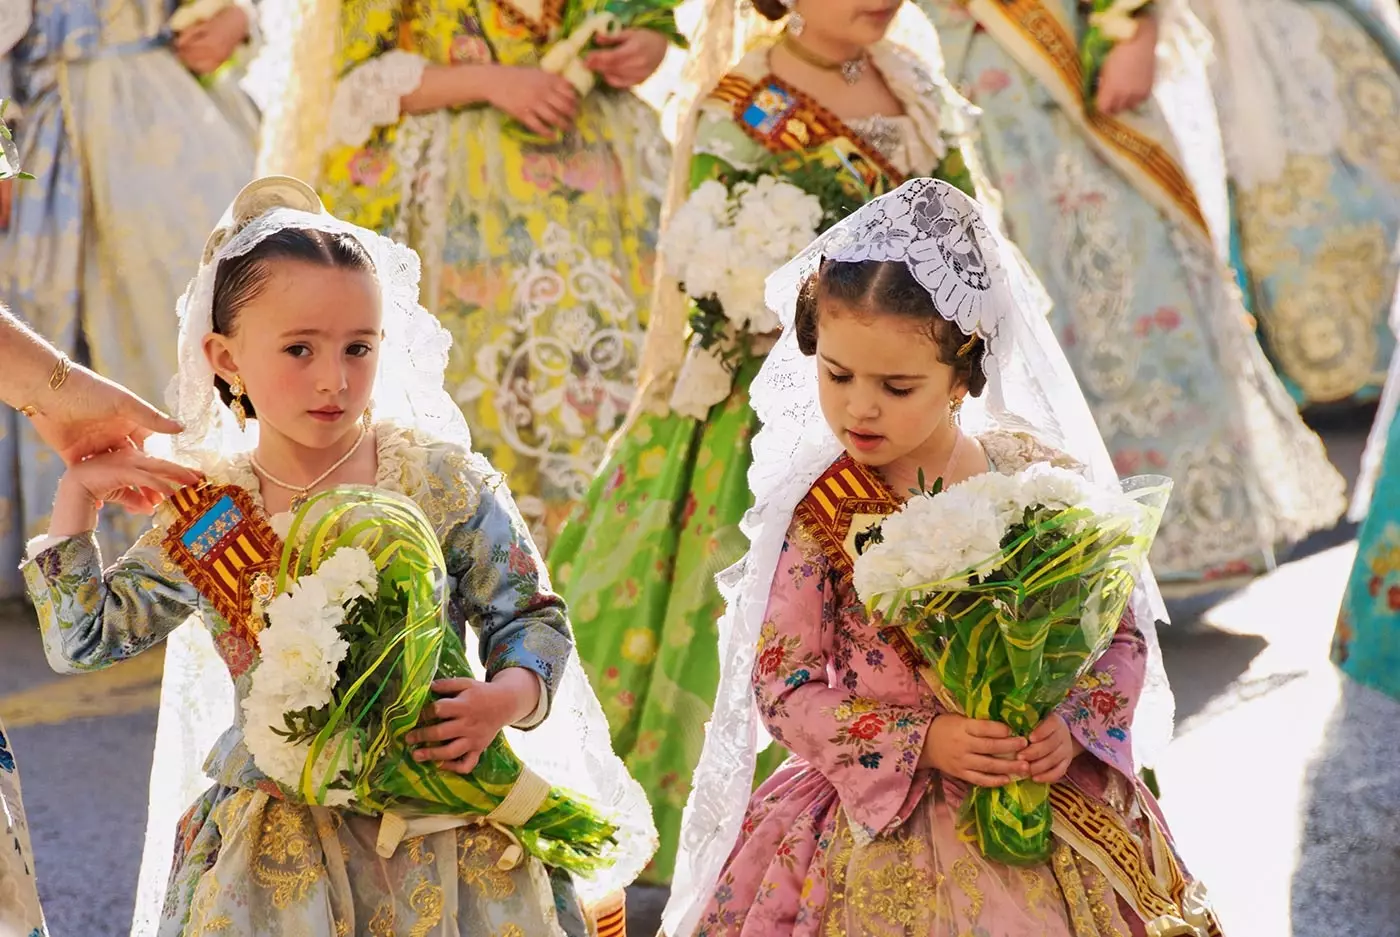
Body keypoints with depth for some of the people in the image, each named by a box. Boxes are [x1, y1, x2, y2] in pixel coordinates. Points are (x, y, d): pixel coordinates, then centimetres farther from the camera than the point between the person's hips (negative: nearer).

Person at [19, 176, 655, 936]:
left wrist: (505, 700, -20)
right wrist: (78, 498, -1)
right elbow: (83, 639, 6)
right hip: (278, 829, 1)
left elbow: (530, 616, 0)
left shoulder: (443, 480, -4)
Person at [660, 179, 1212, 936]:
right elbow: (784, 686, -8)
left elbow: (1122, 634, 4)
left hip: (1057, 802, 1)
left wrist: (1074, 725, -14)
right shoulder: (818, 511, -7)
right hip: (882, 814, -1)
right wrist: (921, 743, -19)